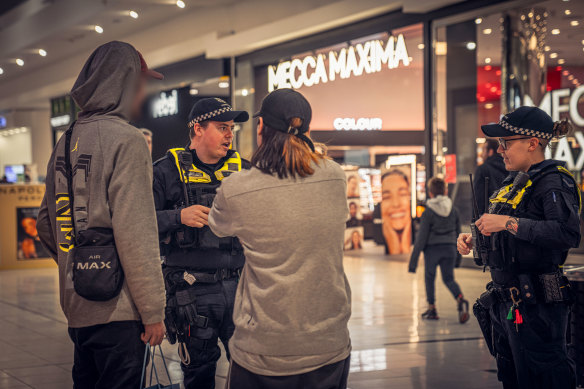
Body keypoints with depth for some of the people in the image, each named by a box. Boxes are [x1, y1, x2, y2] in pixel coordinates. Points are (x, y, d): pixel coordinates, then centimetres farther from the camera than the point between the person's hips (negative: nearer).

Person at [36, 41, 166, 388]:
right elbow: (136, 236, -19)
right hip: (117, 309, -8)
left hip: (76, 307, 8)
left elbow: (46, 224, 17)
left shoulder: (65, 143, 11)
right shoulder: (126, 140, -13)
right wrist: (154, 311, -15)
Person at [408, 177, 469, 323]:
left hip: (432, 248, -4)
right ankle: (460, 299, -18)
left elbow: (421, 237, -11)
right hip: (450, 248, 4)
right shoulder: (453, 209, 3)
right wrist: (458, 252, 25)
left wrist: (413, 260, -7)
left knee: (429, 278, 14)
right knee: (448, 278, 10)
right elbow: (458, 231, 12)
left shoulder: (428, 212, -11)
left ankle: (432, 309, 18)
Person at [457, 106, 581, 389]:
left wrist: (508, 222, -28)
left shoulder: (554, 181, -12)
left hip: (536, 306, -10)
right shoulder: (514, 182, 15)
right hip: (506, 302, 10)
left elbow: (568, 234, -30)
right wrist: (473, 239, 8)